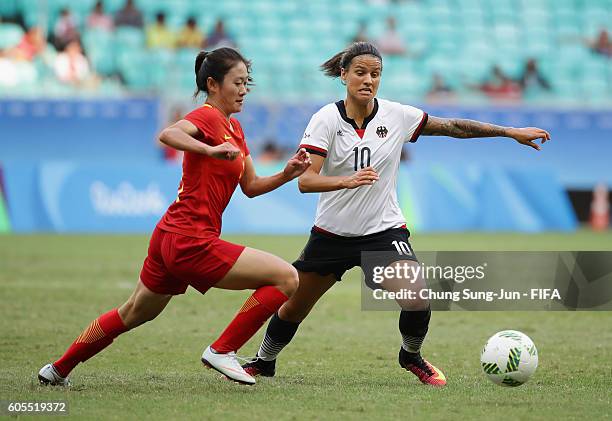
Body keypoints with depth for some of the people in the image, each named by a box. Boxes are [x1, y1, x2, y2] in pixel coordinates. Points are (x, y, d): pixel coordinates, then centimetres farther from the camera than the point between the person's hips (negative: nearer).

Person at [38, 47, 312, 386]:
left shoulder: (234, 128, 15)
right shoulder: (207, 117, -13)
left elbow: (251, 187, 19)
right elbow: (168, 134, -34)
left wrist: (287, 174, 3)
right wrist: (210, 150, -47)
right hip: (191, 243, -10)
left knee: (135, 313, 27)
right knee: (287, 278, -12)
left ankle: (58, 369, 38)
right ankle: (222, 351, -5)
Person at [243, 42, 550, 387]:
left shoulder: (397, 115, -7)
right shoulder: (326, 119, -12)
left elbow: (453, 127, 3)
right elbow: (305, 180, -20)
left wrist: (511, 132, 2)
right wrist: (347, 180, -38)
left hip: (384, 229, 0)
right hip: (333, 232, 0)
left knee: (417, 299, -21)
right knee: (294, 308, 9)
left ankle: (412, 356, 10)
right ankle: (264, 362, 38)